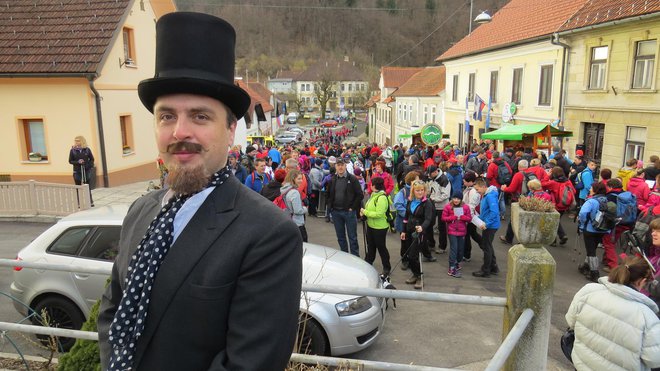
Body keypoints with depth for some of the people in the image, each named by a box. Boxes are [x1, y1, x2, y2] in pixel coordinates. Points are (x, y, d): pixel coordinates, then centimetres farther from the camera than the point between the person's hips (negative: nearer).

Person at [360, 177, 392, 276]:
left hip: (380, 228, -9)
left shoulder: (382, 198, -24)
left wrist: (365, 212, -20)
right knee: (370, 246, 20)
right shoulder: (374, 195, 6)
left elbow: (379, 214, -29)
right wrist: (364, 212, -3)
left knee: (381, 248, 5)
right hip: (371, 225, 9)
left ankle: (387, 268, 20)